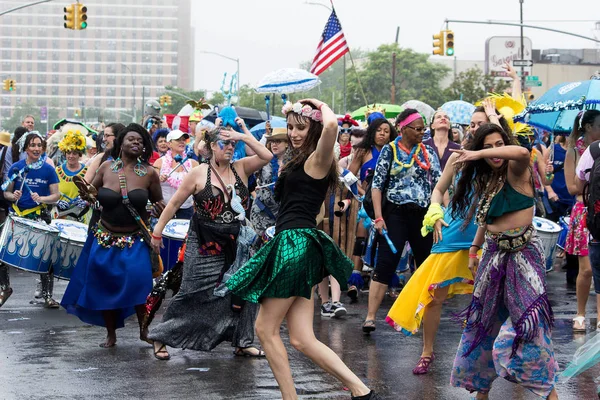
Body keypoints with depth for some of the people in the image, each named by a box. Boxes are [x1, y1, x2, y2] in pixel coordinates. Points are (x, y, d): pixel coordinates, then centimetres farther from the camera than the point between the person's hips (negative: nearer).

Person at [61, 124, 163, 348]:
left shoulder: (149, 173, -5)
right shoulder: (106, 168, -2)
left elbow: (158, 201, 8)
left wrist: (159, 209, -14)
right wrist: (87, 195, -13)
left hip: (135, 241, -2)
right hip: (105, 238, 2)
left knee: (138, 281, -19)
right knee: (104, 286, 6)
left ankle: (144, 329, 0)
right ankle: (111, 335, 22)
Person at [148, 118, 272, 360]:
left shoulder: (241, 169, 5)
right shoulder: (199, 173, -4)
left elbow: (266, 156, -9)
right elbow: (175, 203, 0)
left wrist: (244, 136, -11)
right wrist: (157, 231, 0)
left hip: (234, 244, 4)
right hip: (204, 246, -4)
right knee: (194, 295, -2)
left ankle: (242, 343, 13)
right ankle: (161, 338, 11)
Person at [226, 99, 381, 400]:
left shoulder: (316, 160, -7)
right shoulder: (300, 161, 18)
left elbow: (331, 125, -28)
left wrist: (323, 107, -9)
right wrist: (291, 112, 34)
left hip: (295, 241, -9)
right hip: (296, 243, 9)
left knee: (266, 328, 0)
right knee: (303, 340, 2)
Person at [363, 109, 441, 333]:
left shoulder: (427, 152, 9)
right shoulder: (390, 150, 0)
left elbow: (438, 184, 9)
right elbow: (377, 184, -2)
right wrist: (378, 217, -10)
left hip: (423, 214, 4)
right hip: (396, 213, -4)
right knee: (385, 264, -11)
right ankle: (370, 317, -13)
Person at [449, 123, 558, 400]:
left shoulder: (515, 171, -10)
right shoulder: (485, 180, 12)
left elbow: (522, 153, -34)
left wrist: (477, 155, -32)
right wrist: (474, 249, 13)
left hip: (522, 253, -8)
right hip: (494, 254, 8)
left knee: (527, 323, -12)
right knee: (484, 321, 12)